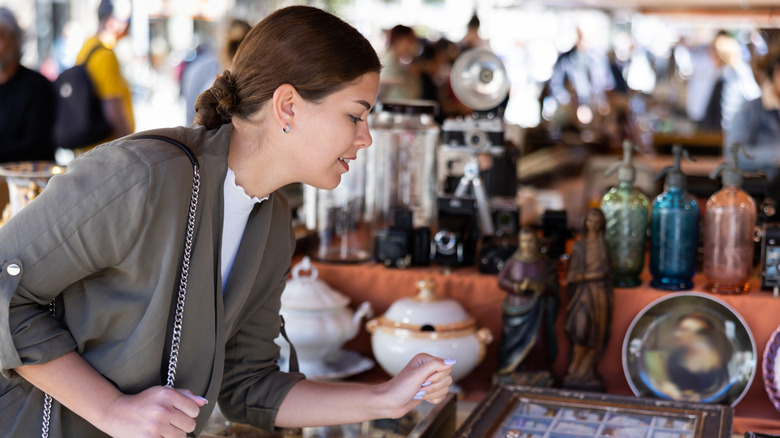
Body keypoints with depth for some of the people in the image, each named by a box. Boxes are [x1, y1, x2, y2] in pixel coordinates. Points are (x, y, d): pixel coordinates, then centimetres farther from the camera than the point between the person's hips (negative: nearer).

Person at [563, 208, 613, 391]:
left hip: (600, 293, 2)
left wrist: (581, 276, -8)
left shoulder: (603, 245, 7)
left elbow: (603, 271, 0)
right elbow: (572, 272, 0)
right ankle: (575, 372, -3)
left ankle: (586, 373, 8)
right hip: (583, 293, -2)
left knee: (595, 335, 1)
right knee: (581, 331, -16)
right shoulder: (579, 245, 4)